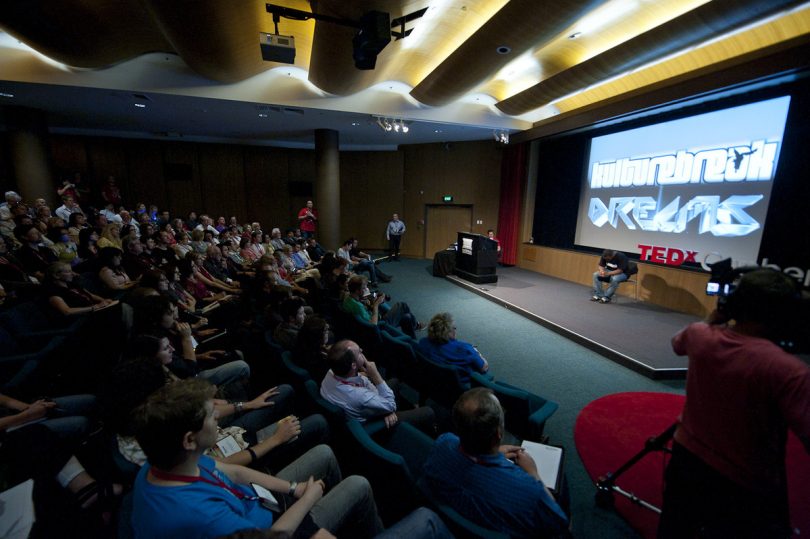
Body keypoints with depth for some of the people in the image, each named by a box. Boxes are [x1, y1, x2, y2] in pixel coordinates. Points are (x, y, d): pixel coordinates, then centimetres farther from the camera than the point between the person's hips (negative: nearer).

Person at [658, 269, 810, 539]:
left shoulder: (699, 335, -12)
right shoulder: (788, 371, -28)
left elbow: (677, 343, 12)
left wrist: (717, 316, 15)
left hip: (687, 460, 4)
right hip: (747, 488, -4)